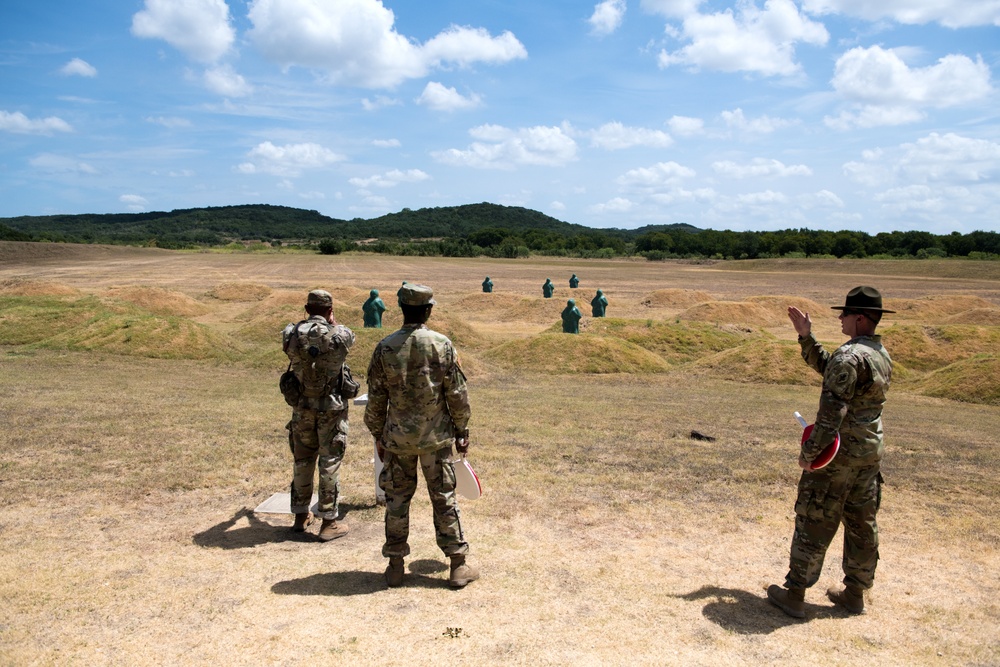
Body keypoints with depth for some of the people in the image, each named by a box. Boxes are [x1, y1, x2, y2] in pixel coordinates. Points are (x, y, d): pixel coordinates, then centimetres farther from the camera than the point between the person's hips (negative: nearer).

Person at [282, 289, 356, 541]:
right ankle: (329, 522, 9)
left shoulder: (290, 333, -5)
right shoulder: (340, 335, -13)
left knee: (302, 461, 16)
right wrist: (331, 322, 30)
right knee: (330, 463, 4)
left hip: (302, 407, 3)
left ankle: (301, 516, 28)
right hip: (331, 408, -3)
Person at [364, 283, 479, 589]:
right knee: (444, 498, 8)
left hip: (398, 438, 1)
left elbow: (375, 399, -1)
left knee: (397, 499, 12)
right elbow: (458, 394, -6)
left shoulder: (384, 348, -6)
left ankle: (395, 567, 20)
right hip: (437, 437, -1)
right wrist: (462, 431, 6)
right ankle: (458, 566, 15)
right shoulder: (442, 345, -9)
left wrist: (378, 436, 11)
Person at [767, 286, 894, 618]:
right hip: (870, 451, 9)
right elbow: (827, 368, 19)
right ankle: (854, 593, 27)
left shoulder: (849, 355, -20)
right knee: (862, 523, 15)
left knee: (814, 522, 0)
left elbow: (832, 410, -25)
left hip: (839, 452, -9)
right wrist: (806, 336, 13)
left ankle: (794, 594, 8)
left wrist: (810, 450, -20)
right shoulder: (882, 355, 9)